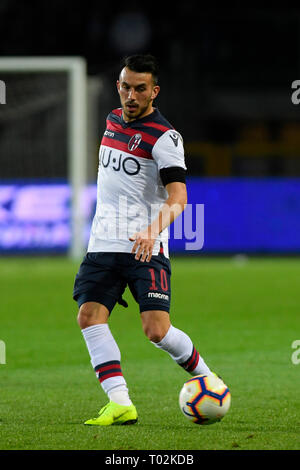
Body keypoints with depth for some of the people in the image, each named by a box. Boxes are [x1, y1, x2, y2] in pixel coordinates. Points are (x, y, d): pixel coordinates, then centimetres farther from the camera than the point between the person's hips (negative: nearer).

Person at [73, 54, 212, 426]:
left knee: (156, 329, -14)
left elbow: (177, 197, -22)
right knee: (89, 315, -13)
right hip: (103, 243, 6)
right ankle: (120, 403, -16)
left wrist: (152, 230, -39)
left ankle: (204, 377, 14)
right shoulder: (114, 120, 12)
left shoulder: (164, 137, -11)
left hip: (146, 248, -6)